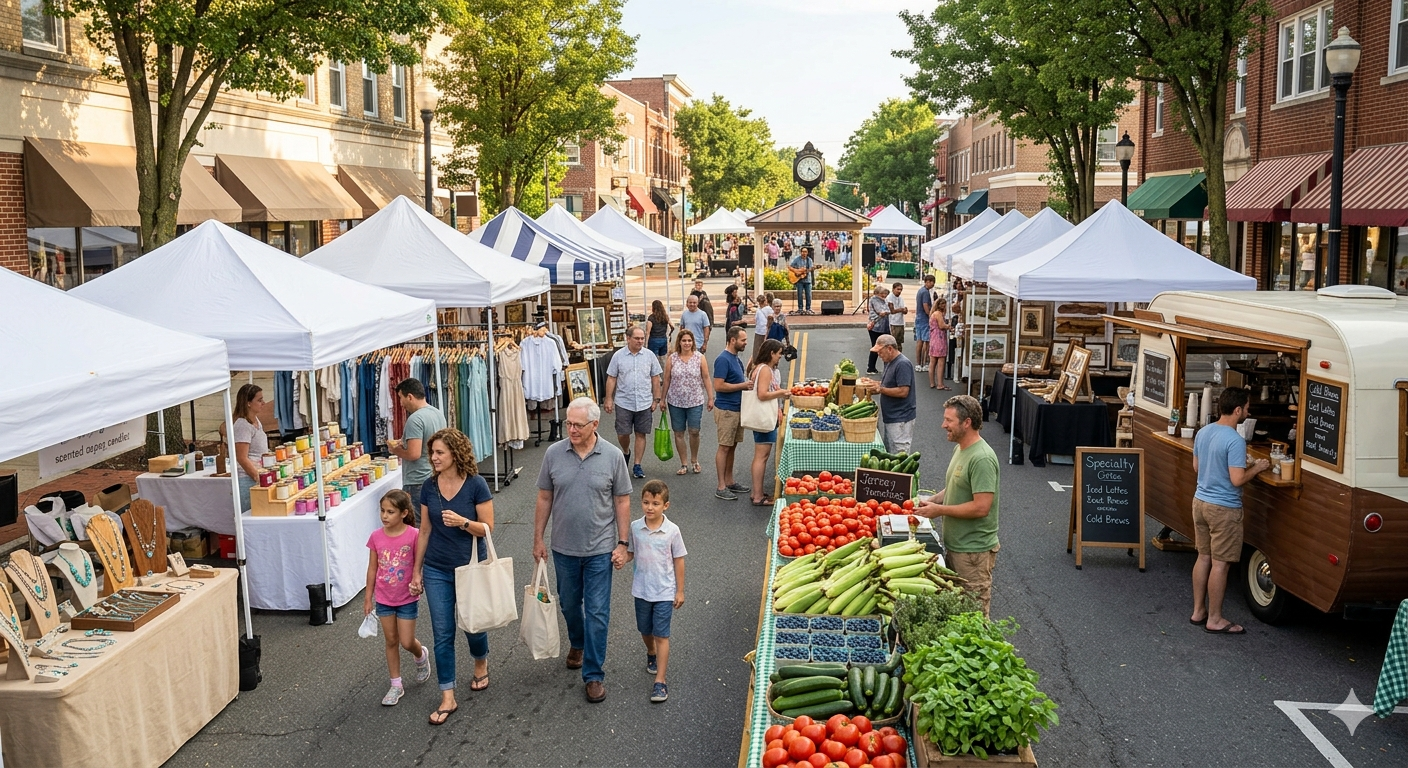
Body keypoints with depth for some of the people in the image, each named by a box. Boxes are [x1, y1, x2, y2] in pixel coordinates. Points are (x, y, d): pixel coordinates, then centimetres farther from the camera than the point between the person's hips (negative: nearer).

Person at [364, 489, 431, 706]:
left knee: (407, 642, 3)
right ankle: (396, 685, 24)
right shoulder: (376, 537, -6)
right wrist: (368, 598, 5)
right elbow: (372, 568, 2)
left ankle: (421, 656, 37)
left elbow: (419, 565, -8)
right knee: (391, 642, 12)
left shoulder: (413, 535, -16)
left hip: (407, 599, -3)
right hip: (384, 599, 3)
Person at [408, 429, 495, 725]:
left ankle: (481, 662, 44)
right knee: (442, 634, 3)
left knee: (473, 625, 11)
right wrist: (417, 572, 8)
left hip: (471, 567, -3)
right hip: (437, 570, 3)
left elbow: (487, 528, -10)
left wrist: (463, 522, -29)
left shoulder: (475, 484, -13)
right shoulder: (429, 486, -1)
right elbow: (425, 531, 5)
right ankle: (447, 698, 12)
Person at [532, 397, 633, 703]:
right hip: (563, 548, 3)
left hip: (600, 550, -2)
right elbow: (544, 498, 3)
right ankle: (577, 643, 48)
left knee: (597, 612, 0)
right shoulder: (554, 454, -6)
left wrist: (622, 543, -5)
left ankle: (594, 674, 10)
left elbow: (622, 501, -3)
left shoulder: (613, 456, -10)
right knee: (569, 604, 20)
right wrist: (538, 539, 4)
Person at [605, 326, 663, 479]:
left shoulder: (649, 356, 1)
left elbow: (655, 379, 6)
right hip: (623, 402, -1)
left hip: (644, 403, 1)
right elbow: (611, 379, 1)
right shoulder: (618, 356, -2)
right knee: (622, 434, 0)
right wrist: (609, 399, -3)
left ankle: (637, 466, 15)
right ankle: (626, 452, 32)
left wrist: (656, 399, 4)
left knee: (641, 434, 5)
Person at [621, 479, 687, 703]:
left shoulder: (672, 531, -14)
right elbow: (630, 553, 5)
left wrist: (680, 591, -3)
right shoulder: (635, 528, -7)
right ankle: (652, 654, 51)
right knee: (645, 630, 21)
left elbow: (679, 561, -6)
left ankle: (660, 681, 2)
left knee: (661, 635, -2)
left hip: (664, 592, -3)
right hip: (642, 590, 3)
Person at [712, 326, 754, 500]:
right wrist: (743, 385, -18)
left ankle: (729, 482, 24)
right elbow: (719, 386, -23)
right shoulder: (723, 360, -17)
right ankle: (721, 488, 1)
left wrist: (748, 382, 5)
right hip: (726, 410, -9)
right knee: (724, 447, -4)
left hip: (737, 409, 9)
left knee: (732, 446, 14)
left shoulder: (737, 358, 12)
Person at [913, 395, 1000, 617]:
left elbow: (981, 507, -26)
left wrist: (939, 510, -18)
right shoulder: (960, 449, 8)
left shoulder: (982, 459, -22)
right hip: (954, 545, 9)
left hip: (973, 551, -9)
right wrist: (933, 500, 3)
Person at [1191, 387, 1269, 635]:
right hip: (1223, 509, -8)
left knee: (1203, 557, 17)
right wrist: (1257, 468, -7)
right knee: (1220, 564, 1)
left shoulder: (1203, 432, 4)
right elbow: (1237, 480, -22)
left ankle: (1198, 611, 25)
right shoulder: (1235, 441, -21)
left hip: (1200, 501, 8)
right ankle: (1215, 620, 9)